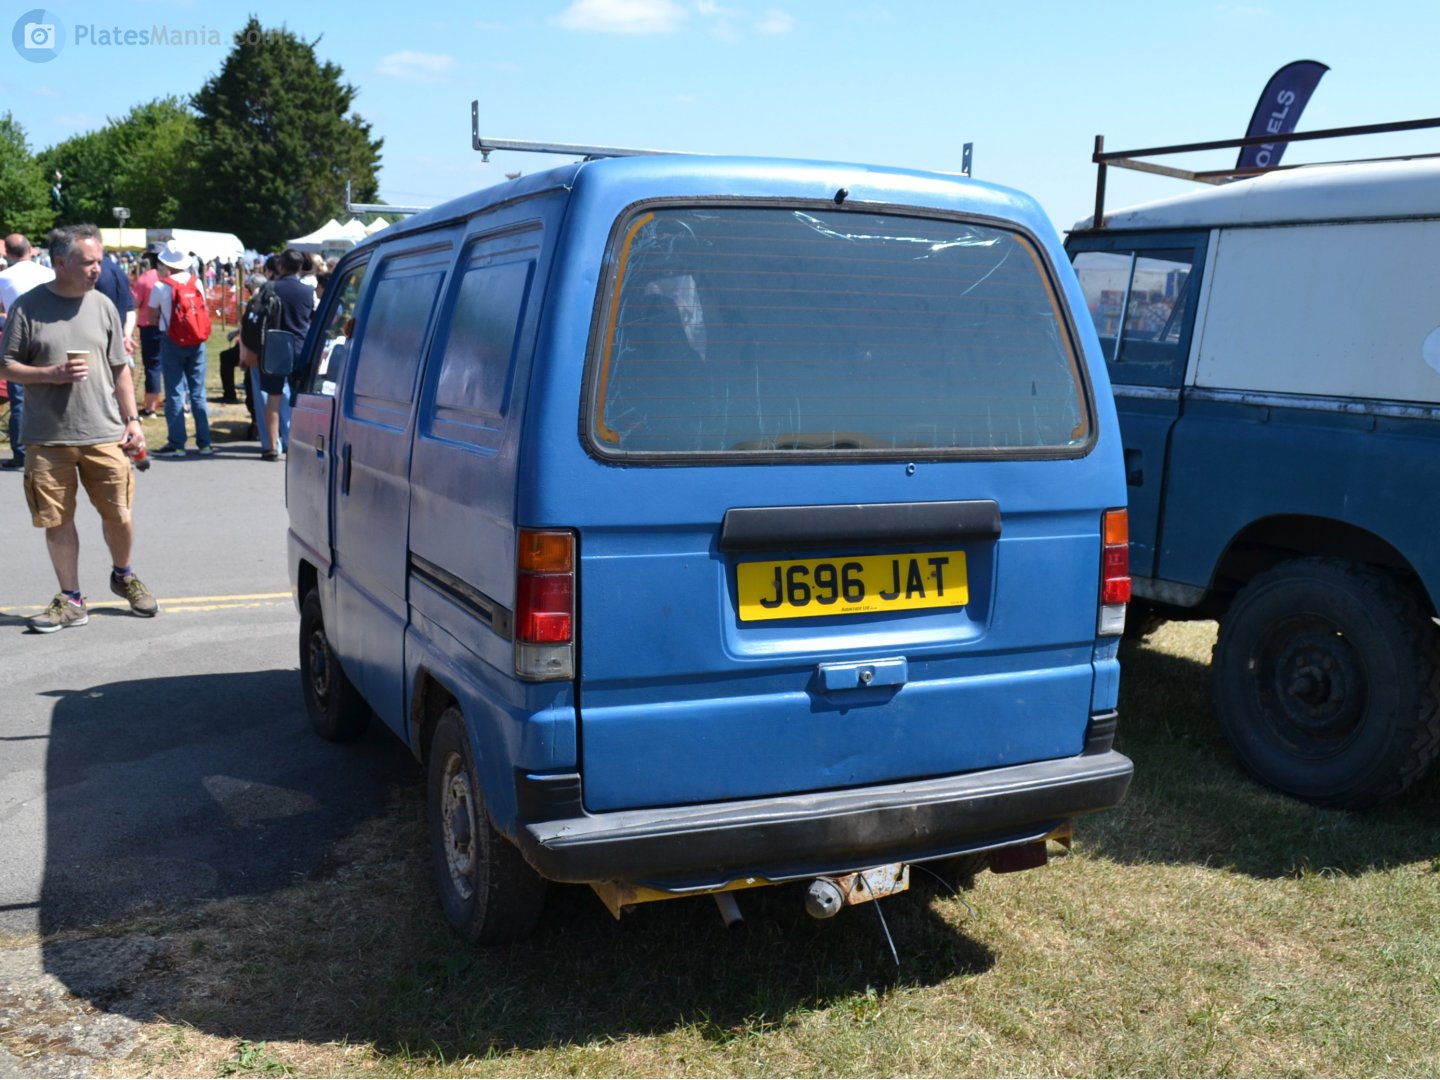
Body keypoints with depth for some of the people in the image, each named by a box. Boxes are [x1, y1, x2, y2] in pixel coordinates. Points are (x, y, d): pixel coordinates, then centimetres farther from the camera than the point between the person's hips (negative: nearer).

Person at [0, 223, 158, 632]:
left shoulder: (103, 306, 6)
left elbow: (120, 369, 10)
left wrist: (132, 420, 5)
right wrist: (52, 374, -15)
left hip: (105, 434, 1)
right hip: (48, 439, -1)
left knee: (119, 515, 5)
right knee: (58, 521, 5)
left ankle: (123, 576, 32)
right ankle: (70, 600, 18)